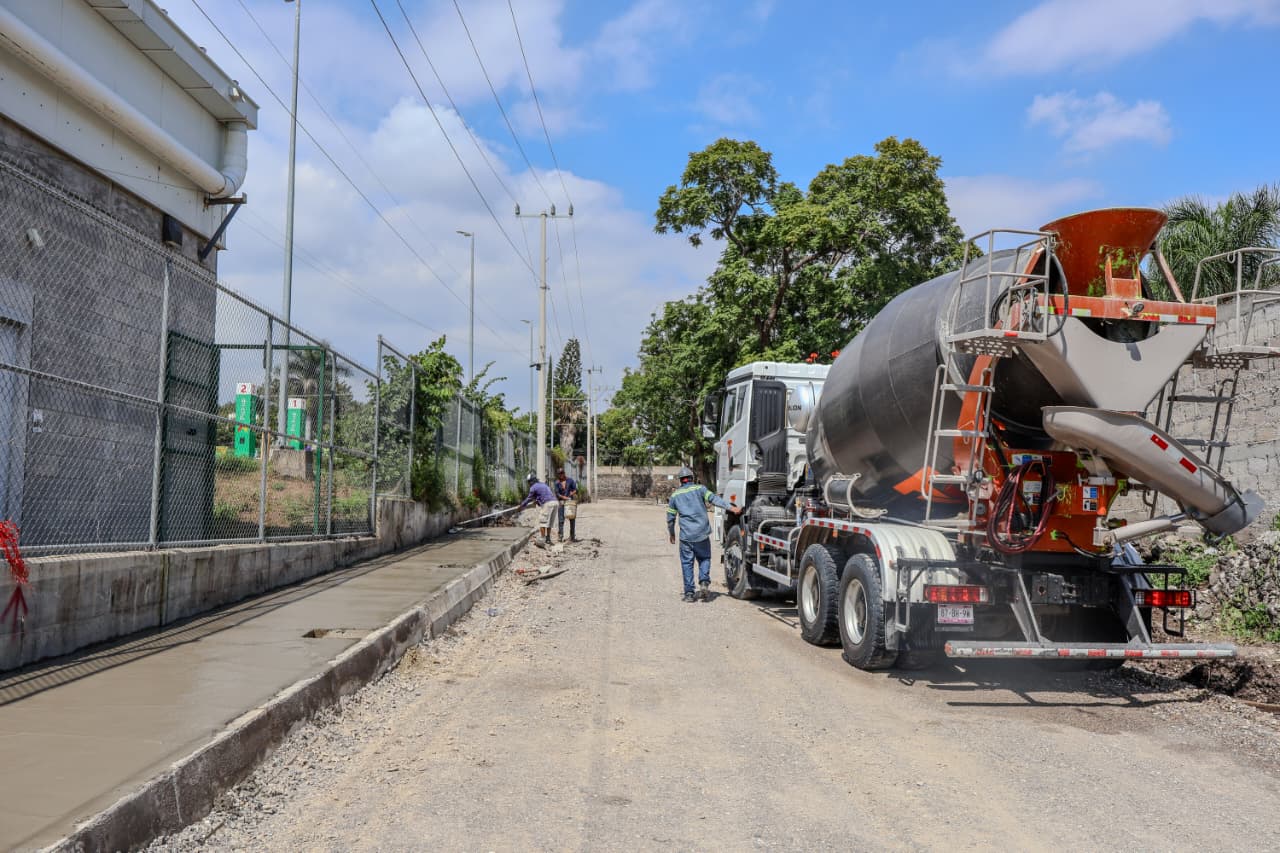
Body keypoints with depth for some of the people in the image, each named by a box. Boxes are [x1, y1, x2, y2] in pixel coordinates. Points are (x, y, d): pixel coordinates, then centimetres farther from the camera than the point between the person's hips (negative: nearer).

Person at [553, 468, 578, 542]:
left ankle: (572, 536, 11)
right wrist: (565, 497, -17)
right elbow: (557, 494, -5)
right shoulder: (557, 483, 1)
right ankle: (560, 537, 1)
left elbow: (575, 489, 3)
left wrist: (572, 493, -16)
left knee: (572, 519, 3)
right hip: (561, 502, -1)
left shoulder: (570, 480, 3)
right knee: (561, 520, -4)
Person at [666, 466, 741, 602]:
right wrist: (732, 508, -13)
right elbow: (714, 499, -9)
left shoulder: (675, 495, 10)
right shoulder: (699, 488, 4)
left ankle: (689, 593, 3)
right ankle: (704, 582, -8)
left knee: (687, 563, 6)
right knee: (704, 558, 14)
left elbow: (670, 517, 14)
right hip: (702, 533, 0)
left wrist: (671, 533, 27)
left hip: (686, 535, 1)